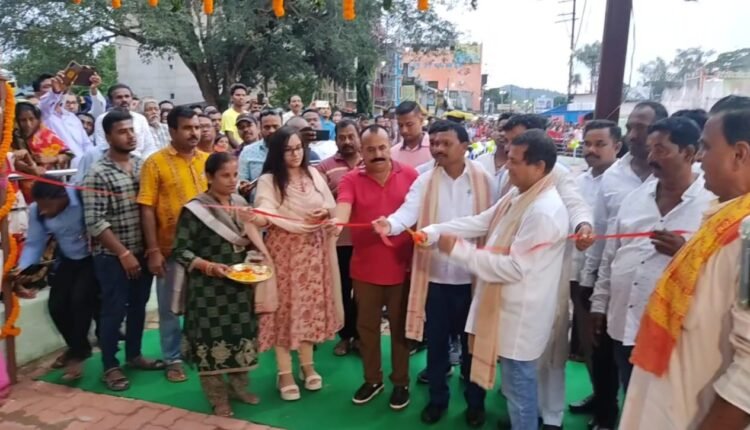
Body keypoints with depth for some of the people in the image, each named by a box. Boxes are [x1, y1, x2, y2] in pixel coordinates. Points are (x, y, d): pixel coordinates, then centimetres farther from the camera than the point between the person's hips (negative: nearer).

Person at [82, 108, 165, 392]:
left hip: (142, 252, 6)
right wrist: (123, 253, -17)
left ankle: (134, 355, 36)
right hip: (113, 256, -5)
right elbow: (94, 222, -17)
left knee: (138, 306, 17)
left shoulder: (142, 165, 4)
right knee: (114, 311, 6)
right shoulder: (98, 174, -14)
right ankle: (110, 367, 22)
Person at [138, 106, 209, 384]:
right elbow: (147, 209, -8)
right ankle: (173, 359, 26)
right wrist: (153, 250, -12)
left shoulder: (208, 160, 4)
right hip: (171, 248, -3)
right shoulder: (156, 162, -6)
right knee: (169, 306, 10)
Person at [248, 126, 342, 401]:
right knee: (285, 307, 2)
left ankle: (307, 365, 28)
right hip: (283, 250, -4)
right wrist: (259, 219, -43)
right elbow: (265, 215, -21)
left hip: (313, 249, 4)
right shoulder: (268, 180, -7)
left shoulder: (314, 175, 6)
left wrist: (325, 213, -10)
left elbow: (332, 207, 12)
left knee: (310, 305, 10)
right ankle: (285, 373, 15)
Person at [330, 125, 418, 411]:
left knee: (400, 326, 14)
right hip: (365, 268, 1)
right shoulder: (351, 179, -5)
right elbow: (343, 207, -24)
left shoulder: (409, 175, -3)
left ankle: (401, 382, 32)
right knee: (367, 326, 15)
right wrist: (337, 221, -45)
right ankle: (372, 380, 35)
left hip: (402, 266, 0)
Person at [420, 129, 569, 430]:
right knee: (517, 384, 25)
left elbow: (515, 267, -28)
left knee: (518, 388, 8)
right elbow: (479, 222, 6)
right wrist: (433, 232, -5)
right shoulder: (518, 196, 7)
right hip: (507, 306, 10)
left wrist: (459, 250, -24)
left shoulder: (544, 212, -26)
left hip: (521, 314, -10)